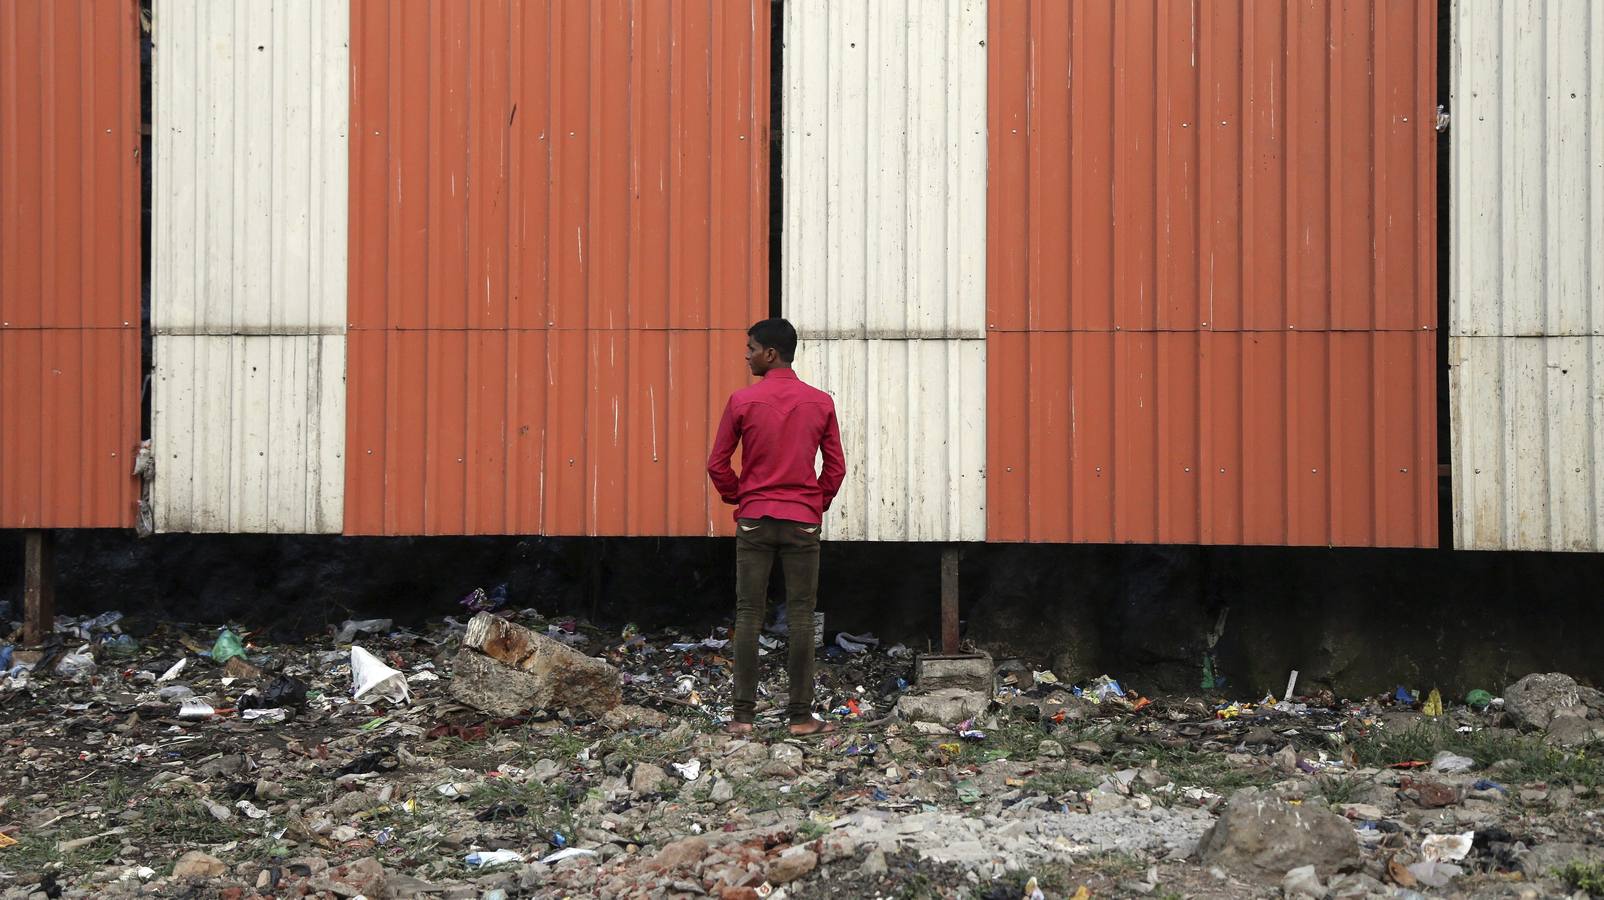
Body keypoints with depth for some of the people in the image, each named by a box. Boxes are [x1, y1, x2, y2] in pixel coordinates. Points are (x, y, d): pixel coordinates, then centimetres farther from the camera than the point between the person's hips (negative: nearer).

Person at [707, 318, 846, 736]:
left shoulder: (742, 401, -5)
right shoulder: (820, 403, 0)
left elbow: (717, 465, -2)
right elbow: (836, 468, 3)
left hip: (754, 519, -1)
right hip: (803, 521, 1)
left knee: (748, 616, 3)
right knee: (801, 617, 3)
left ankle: (744, 714, 2)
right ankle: (801, 715, 4)